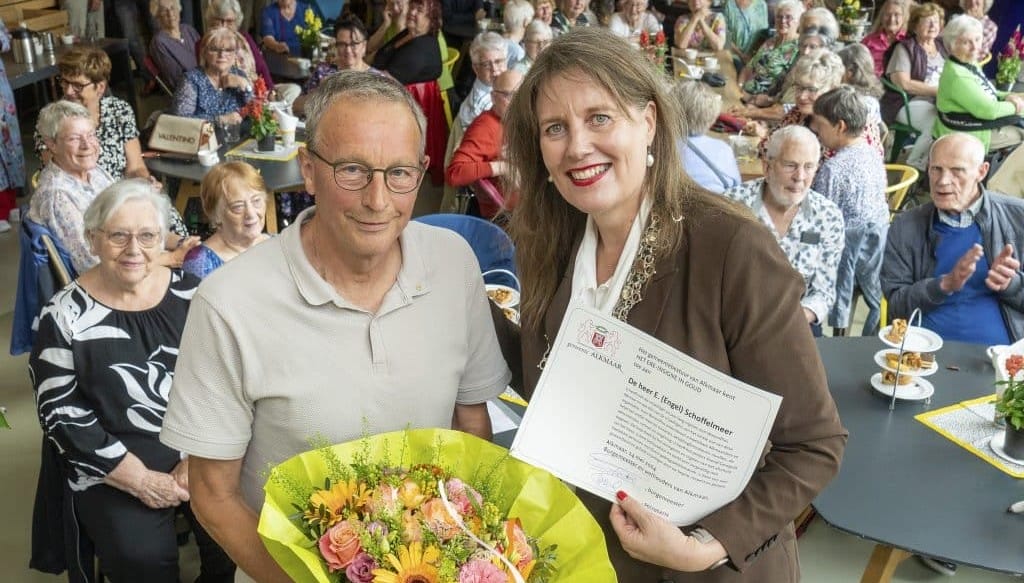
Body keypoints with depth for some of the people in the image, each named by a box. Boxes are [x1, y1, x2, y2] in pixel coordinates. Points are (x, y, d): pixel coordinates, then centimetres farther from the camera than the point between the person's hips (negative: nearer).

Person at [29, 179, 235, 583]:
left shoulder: (188, 293, 3)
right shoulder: (65, 315, -4)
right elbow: (61, 416, -6)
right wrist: (139, 479, -11)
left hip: (203, 453, 2)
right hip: (112, 467, -2)